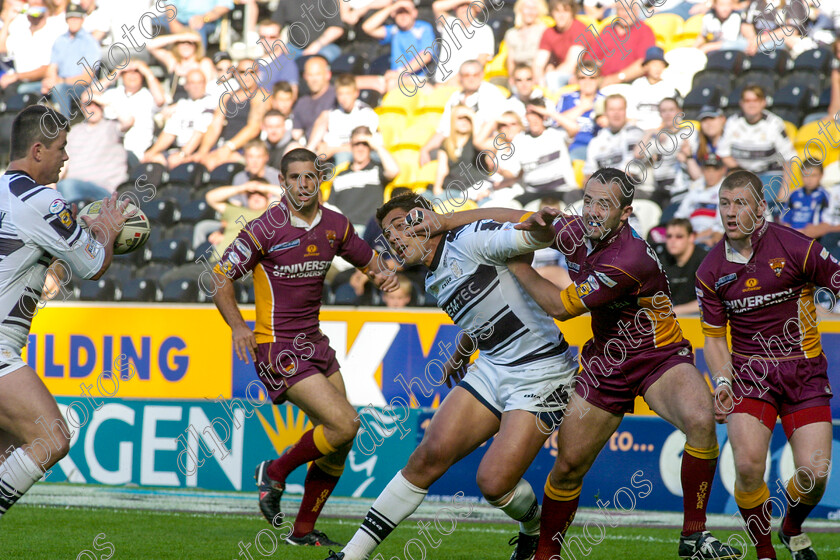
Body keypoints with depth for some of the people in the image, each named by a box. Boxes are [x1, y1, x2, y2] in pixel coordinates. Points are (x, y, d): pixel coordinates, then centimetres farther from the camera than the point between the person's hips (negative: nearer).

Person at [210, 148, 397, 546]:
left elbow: (367, 259, 20)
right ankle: (276, 473, 4)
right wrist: (238, 326, -25)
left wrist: (383, 274, -4)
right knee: (344, 423, -19)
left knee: (338, 446, 6)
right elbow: (220, 278, -10)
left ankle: (304, 531, 19)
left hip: (315, 343, 7)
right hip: (278, 346, -7)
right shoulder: (266, 229, -14)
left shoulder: (335, 225, 4)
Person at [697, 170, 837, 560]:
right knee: (748, 466, -19)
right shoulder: (711, 271, 1)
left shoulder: (794, 246, -10)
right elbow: (714, 337, 9)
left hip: (804, 370, -1)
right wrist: (722, 383, -7)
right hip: (750, 373, 1)